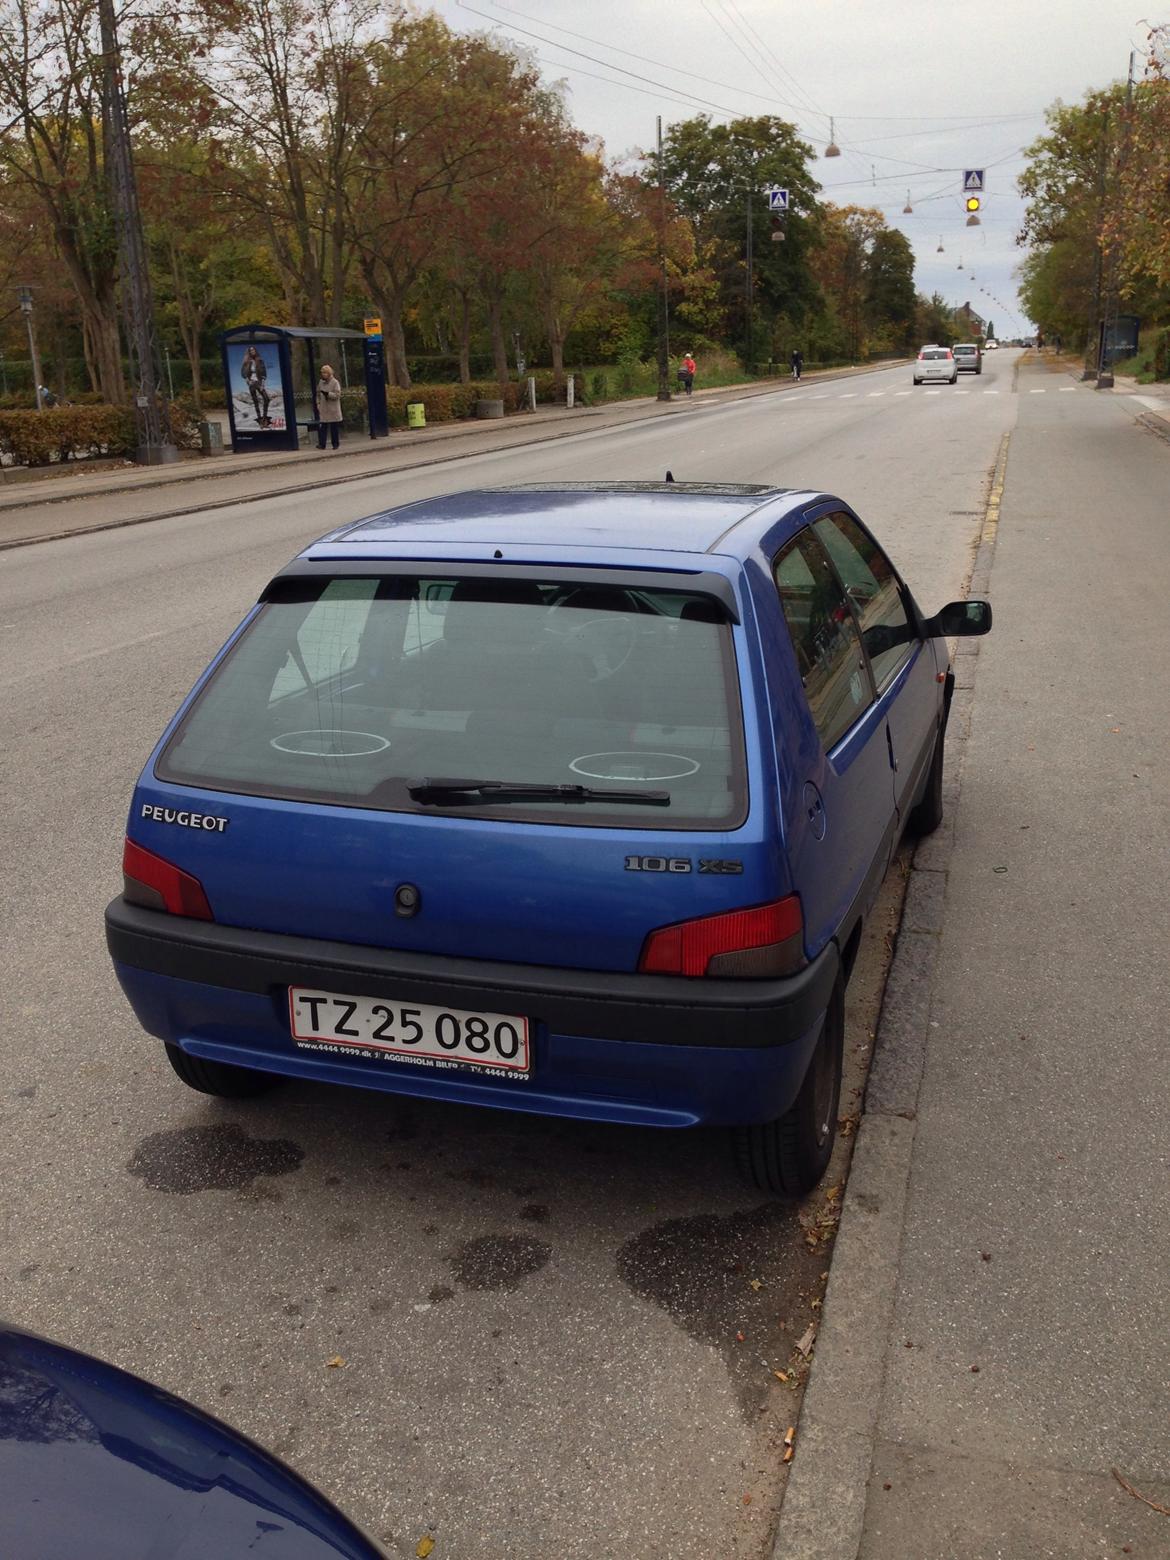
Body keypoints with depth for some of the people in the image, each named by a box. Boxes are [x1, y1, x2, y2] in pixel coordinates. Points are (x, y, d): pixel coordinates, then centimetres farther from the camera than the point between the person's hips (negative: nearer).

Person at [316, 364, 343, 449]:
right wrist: (318, 403, 9)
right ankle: (321, 444, -2)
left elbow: (337, 395, -13)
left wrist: (327, 393, -22)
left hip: (333, 410, -4)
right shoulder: (321, 382, 11)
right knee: (321, 427, -3)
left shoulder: (335, 382, -5)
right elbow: (318, 394, 20)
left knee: (334, 428, 1)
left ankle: (335, 444, 12)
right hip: (323, 410, 4)